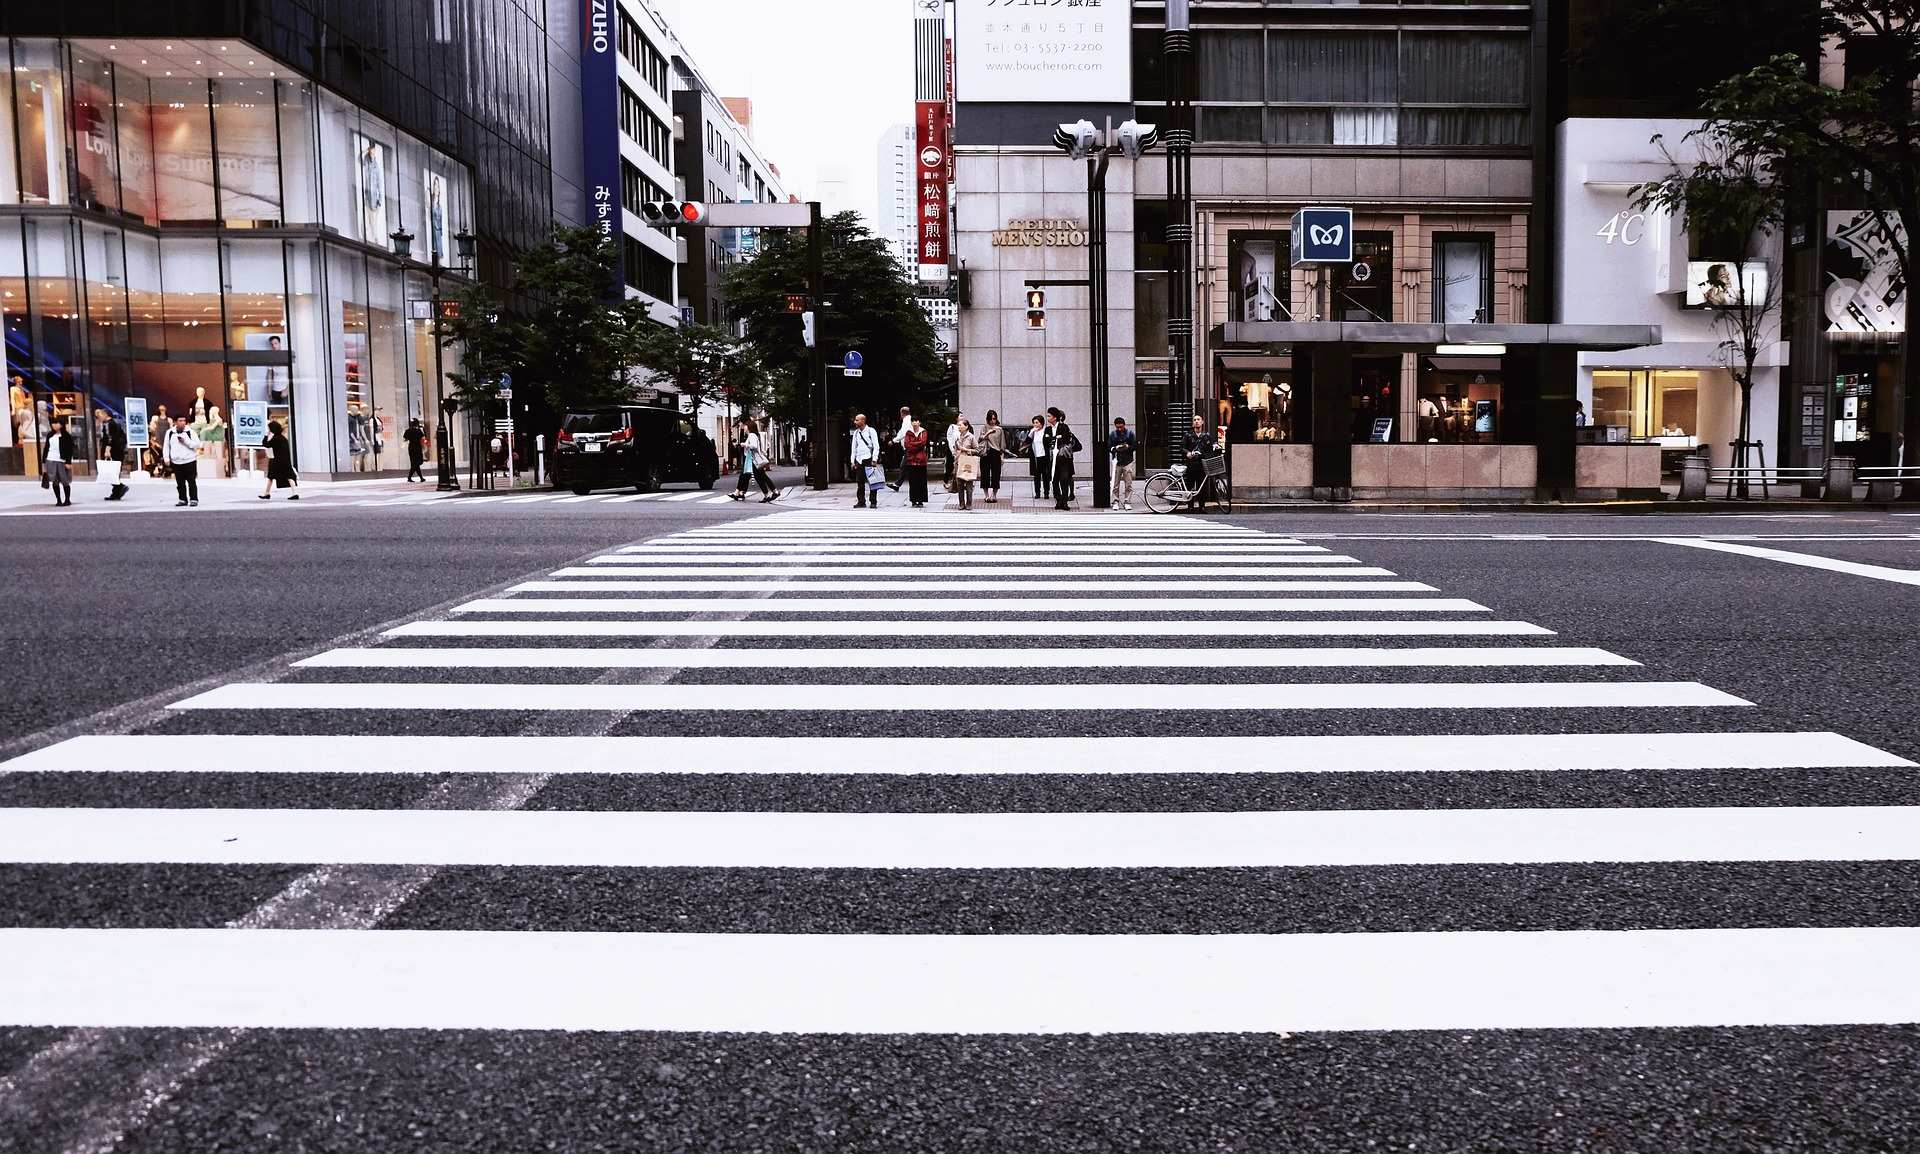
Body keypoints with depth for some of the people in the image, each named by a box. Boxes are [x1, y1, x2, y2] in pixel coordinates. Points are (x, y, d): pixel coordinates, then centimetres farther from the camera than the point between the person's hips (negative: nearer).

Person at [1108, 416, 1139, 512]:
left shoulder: (1130, 433, 4)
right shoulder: (1112, 435, 6)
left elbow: (1136, 446, 3)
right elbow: (1108, 447, 4)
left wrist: (1128, 447, -15)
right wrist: (1115, 449, -16)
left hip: (1128, 462, -1)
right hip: (1116, 462, 1)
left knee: (1128, 484, -2)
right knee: (1116, 484, 1)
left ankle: (1127, 502, 3)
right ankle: (1116, 502, 7)